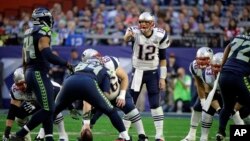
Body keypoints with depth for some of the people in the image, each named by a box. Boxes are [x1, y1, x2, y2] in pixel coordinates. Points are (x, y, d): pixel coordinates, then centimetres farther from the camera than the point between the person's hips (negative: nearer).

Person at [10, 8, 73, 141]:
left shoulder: (29, 33, 17)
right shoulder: (43, 32, -11)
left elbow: (25, 60, 20)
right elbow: (47, 55, -26)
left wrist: (27, 80, 26)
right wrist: (66, 64, -18)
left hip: (30, 72, 10)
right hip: (39, 74, -10)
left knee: (48, 109, 11)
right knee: (47, 109, -8)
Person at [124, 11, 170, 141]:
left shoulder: (160, 36, -10)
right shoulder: (135, 32, -16)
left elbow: (163, 58, 0)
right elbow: (126, 39, -40)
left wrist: (162, 78, -3)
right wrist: (128, 36, -64)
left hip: (152, 73, 1)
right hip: (137, 72, -1)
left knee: (155, 104, -3)